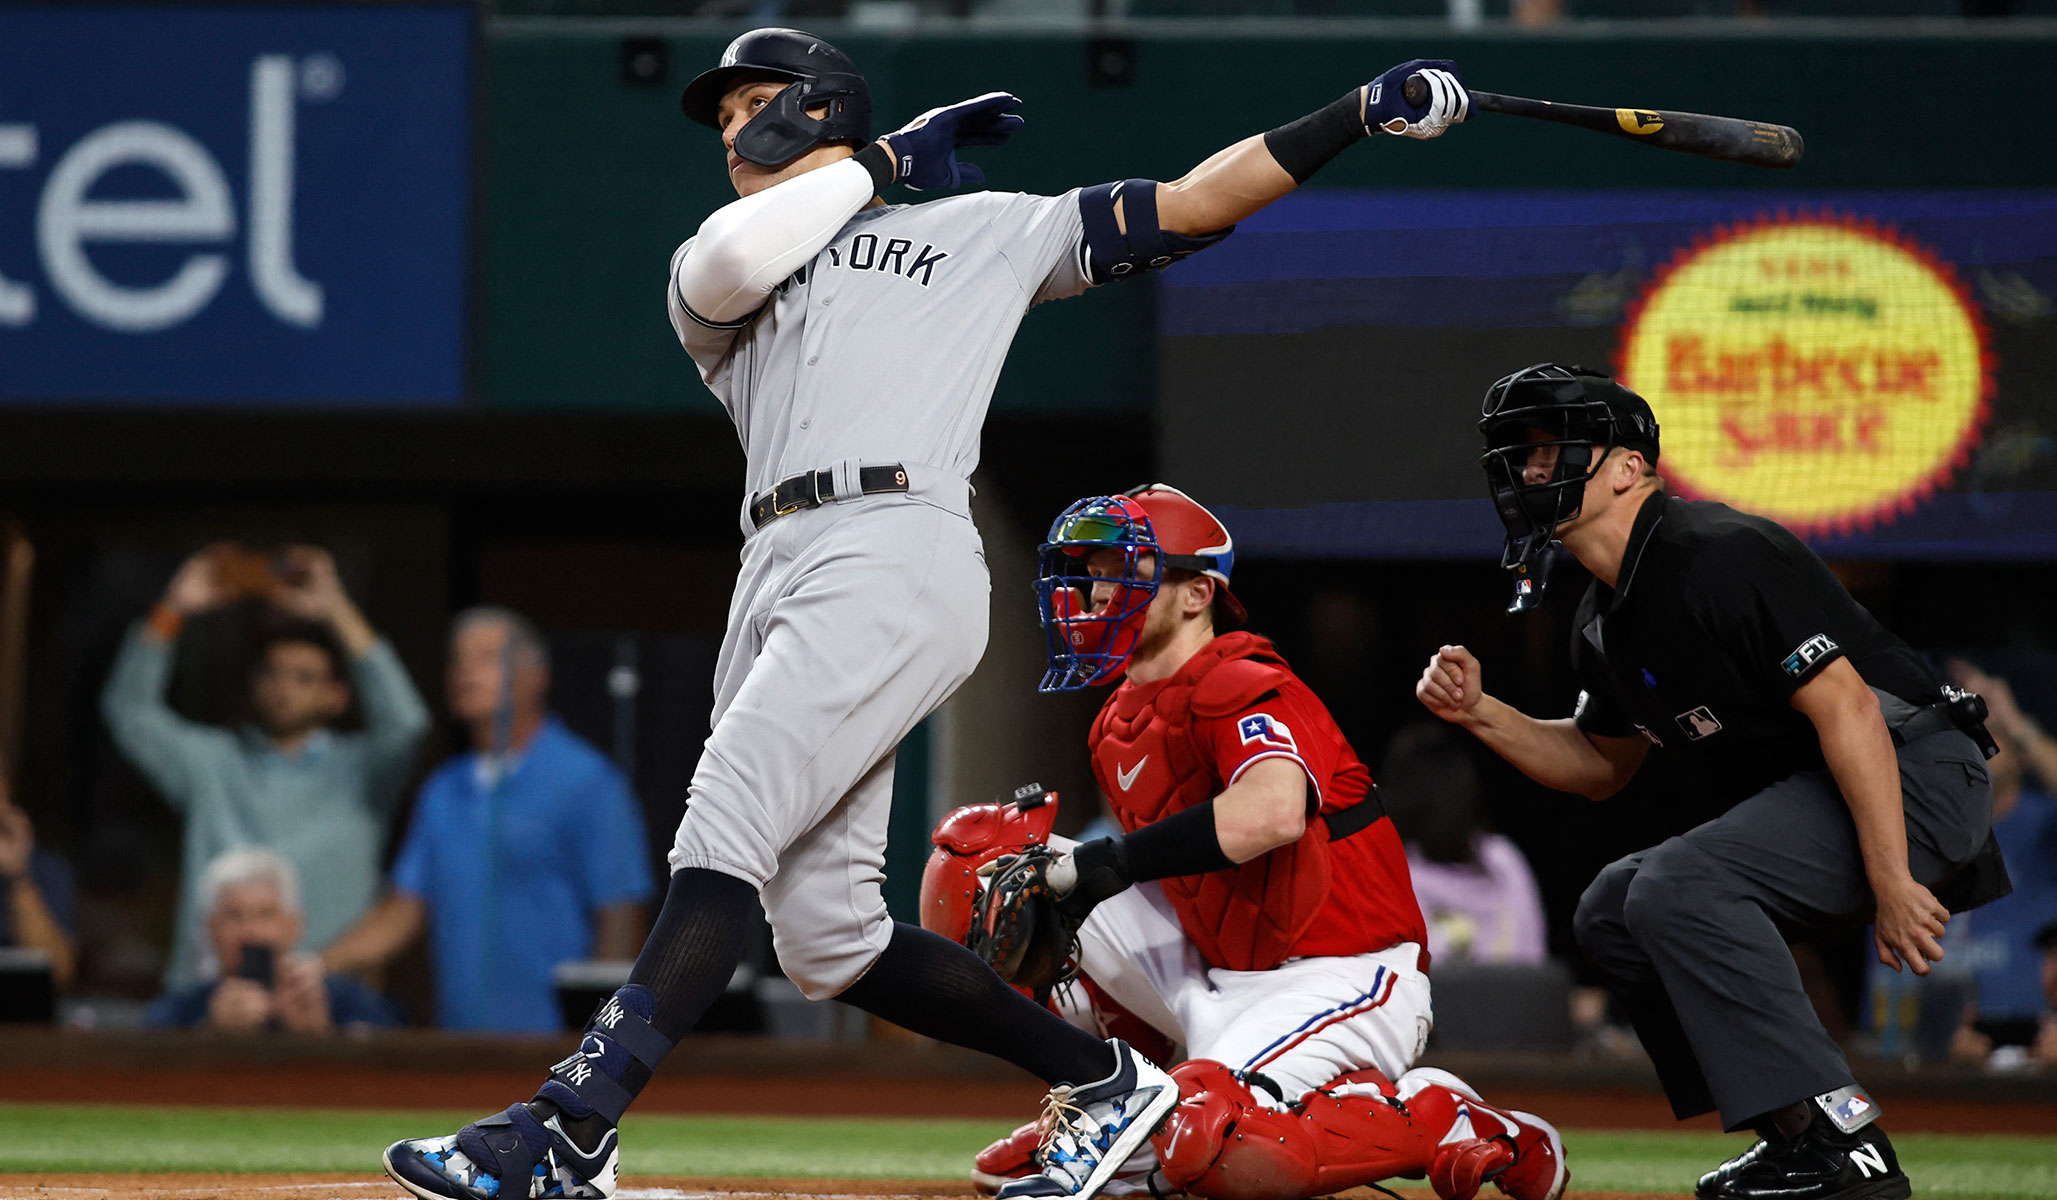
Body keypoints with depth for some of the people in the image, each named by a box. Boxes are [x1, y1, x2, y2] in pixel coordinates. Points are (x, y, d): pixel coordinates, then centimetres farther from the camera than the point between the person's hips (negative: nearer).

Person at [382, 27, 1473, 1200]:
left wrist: (1368, 111, 13)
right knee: (827, 936, -2)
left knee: (723, 840, -20)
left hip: (897, 557, -5)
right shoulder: (719, 280, 28)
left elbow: (1196, 204, 21)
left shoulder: (987, 231, 22)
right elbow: (725, 263, 3)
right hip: (777, 571, 5)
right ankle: (1105, 1081, 12)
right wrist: (883, 162, 12)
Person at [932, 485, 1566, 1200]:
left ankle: (1437, 1118, -10)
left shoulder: (1240, 690, -17)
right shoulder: (1119, 725, 12)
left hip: (1346, 978, -9)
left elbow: (1274, 811, -39)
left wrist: (1108, 861, -33)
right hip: (1229, 974, 9)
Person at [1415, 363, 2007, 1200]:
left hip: (1915, 774, -11)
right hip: (1801, 797, 11)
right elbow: (1601, 765, 27)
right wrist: (1480, 713, 10)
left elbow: (1848, 709, -24)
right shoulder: (1604, 626, 11)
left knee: (1678, 887, -27)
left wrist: (1892, 885, -28)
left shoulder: (1722, 557, -19)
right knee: (1612, 911, 13)